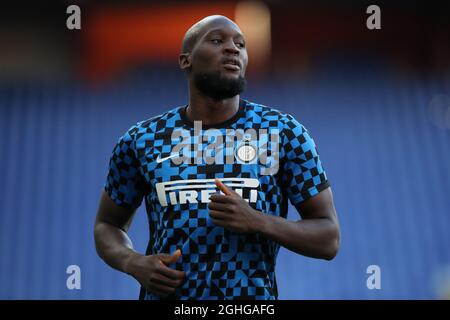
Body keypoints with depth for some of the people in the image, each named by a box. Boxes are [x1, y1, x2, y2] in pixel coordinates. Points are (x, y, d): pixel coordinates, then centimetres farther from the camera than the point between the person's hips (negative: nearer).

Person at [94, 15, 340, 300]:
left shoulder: (284, 133, -3)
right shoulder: (141, 141, 1)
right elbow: (108, 226, 12)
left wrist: (257, 221, -20)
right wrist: (134, 264, -9)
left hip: (252, 292, -1)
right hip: (163, 292, 1)